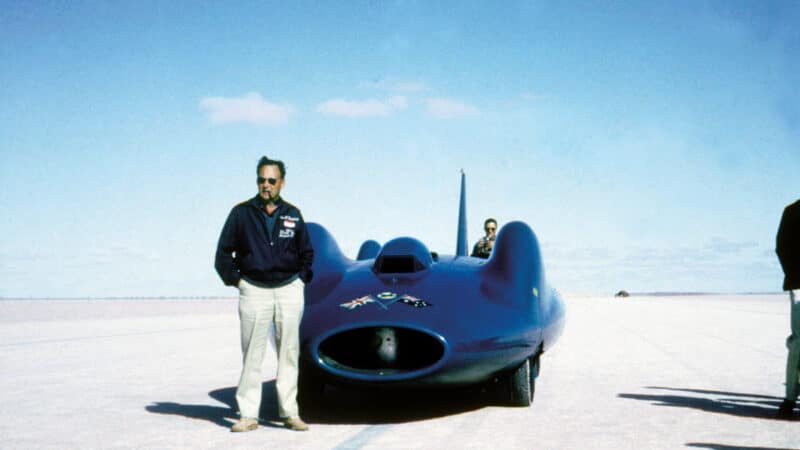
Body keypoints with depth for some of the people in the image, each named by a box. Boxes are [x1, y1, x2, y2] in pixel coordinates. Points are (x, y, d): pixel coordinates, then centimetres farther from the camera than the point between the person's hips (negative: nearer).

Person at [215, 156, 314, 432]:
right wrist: (235, 280, -1)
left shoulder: (293, 215, 9)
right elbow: (223, 253, 7)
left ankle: (289, 412, 11)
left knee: (289, 354, 4)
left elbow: (307, 254, 20)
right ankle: (248, 415, 4)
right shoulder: (242, 213, 2)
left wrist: (300, 280, 8)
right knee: (252, 357, -1)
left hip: (289, 290, 2)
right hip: (254, 292, -2)